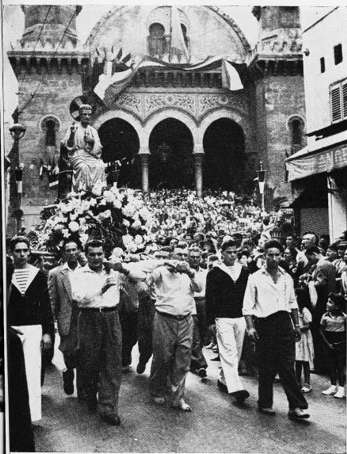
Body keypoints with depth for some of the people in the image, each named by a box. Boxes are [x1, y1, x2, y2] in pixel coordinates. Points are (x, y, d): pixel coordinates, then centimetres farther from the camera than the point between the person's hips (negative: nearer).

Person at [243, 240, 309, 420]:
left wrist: (297, 325, 16)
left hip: (284, 323, 3)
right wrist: (250, 327, -11)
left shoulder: (287, 278, 13)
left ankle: (296, 407, 0)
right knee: (267, 368, 3)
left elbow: (293, 303, 21)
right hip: (265, 324, -3)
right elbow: (248, 306, -1)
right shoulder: (255, 278, 1)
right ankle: (265, 403, 18)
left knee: (287, 367, -1)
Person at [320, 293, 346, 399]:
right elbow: (322, 331, 4)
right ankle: (333, 387, 18)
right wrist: (328, 343, 0)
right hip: (330, 345, 3)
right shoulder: (325, 316, -5)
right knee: (332, 365, 8)